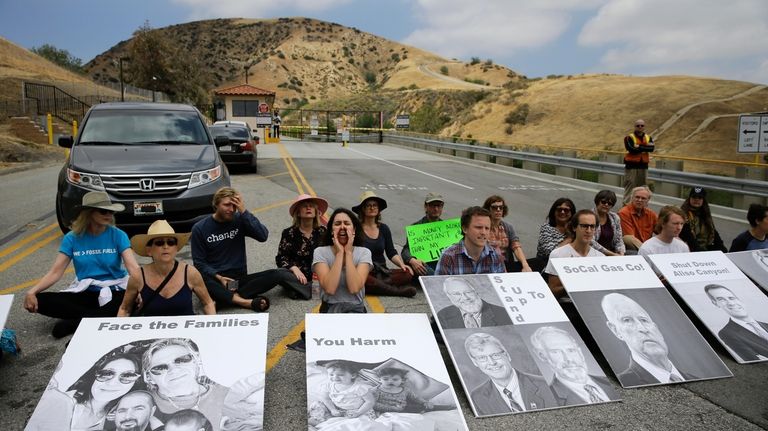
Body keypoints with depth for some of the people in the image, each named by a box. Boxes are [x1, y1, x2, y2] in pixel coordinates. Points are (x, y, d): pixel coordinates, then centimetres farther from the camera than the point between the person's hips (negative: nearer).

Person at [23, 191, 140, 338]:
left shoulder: (118, 235, -6)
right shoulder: (72, 238, -1)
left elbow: (133, 267, -18)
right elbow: (55, 272, -4)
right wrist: (32, 291, -22)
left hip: (114, 291, -2)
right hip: (84, 292, 2)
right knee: (40, 300, -20)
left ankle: (75, 322, -27)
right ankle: (99, 318, -20)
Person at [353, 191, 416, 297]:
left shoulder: (384, 228, 15)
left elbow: (391, 253, 10)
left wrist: (402, 264, -9)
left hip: (381, 272, 4)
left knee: (407, 274, -22)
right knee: (360, 279, -41)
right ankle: (398, 290, -28)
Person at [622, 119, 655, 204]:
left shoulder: (648, 138, 11)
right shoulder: (629, 137, -5)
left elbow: (652, 148, -7)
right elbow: (632, 149, -20)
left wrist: (639, 147, -17)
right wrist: (645, 147, -10)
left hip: (643, 165, 5)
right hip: (631, 165, -5)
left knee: (642, 186, 12)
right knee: (630, 185, -7)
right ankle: (626, 204, -4)